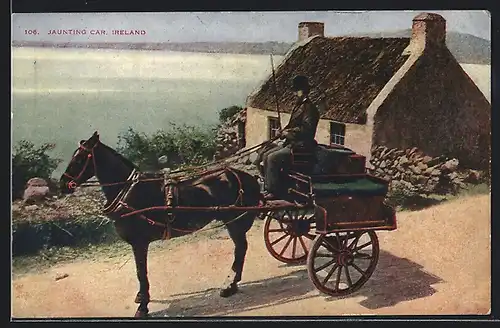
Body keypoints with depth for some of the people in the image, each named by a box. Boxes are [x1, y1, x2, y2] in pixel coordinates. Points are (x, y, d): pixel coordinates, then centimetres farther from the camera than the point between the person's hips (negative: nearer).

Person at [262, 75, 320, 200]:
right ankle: (268, 187, 6)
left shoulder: (309, 108, -14)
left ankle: (273, 191, -13)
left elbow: (307, 129, -24)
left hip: (301, 146, -10)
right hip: (291, 143, 10)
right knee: (266, 156, 3)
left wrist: (289, 132, -16)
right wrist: (283, 132, 5)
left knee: (272, 158, -21)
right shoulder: (298, 106, 17)